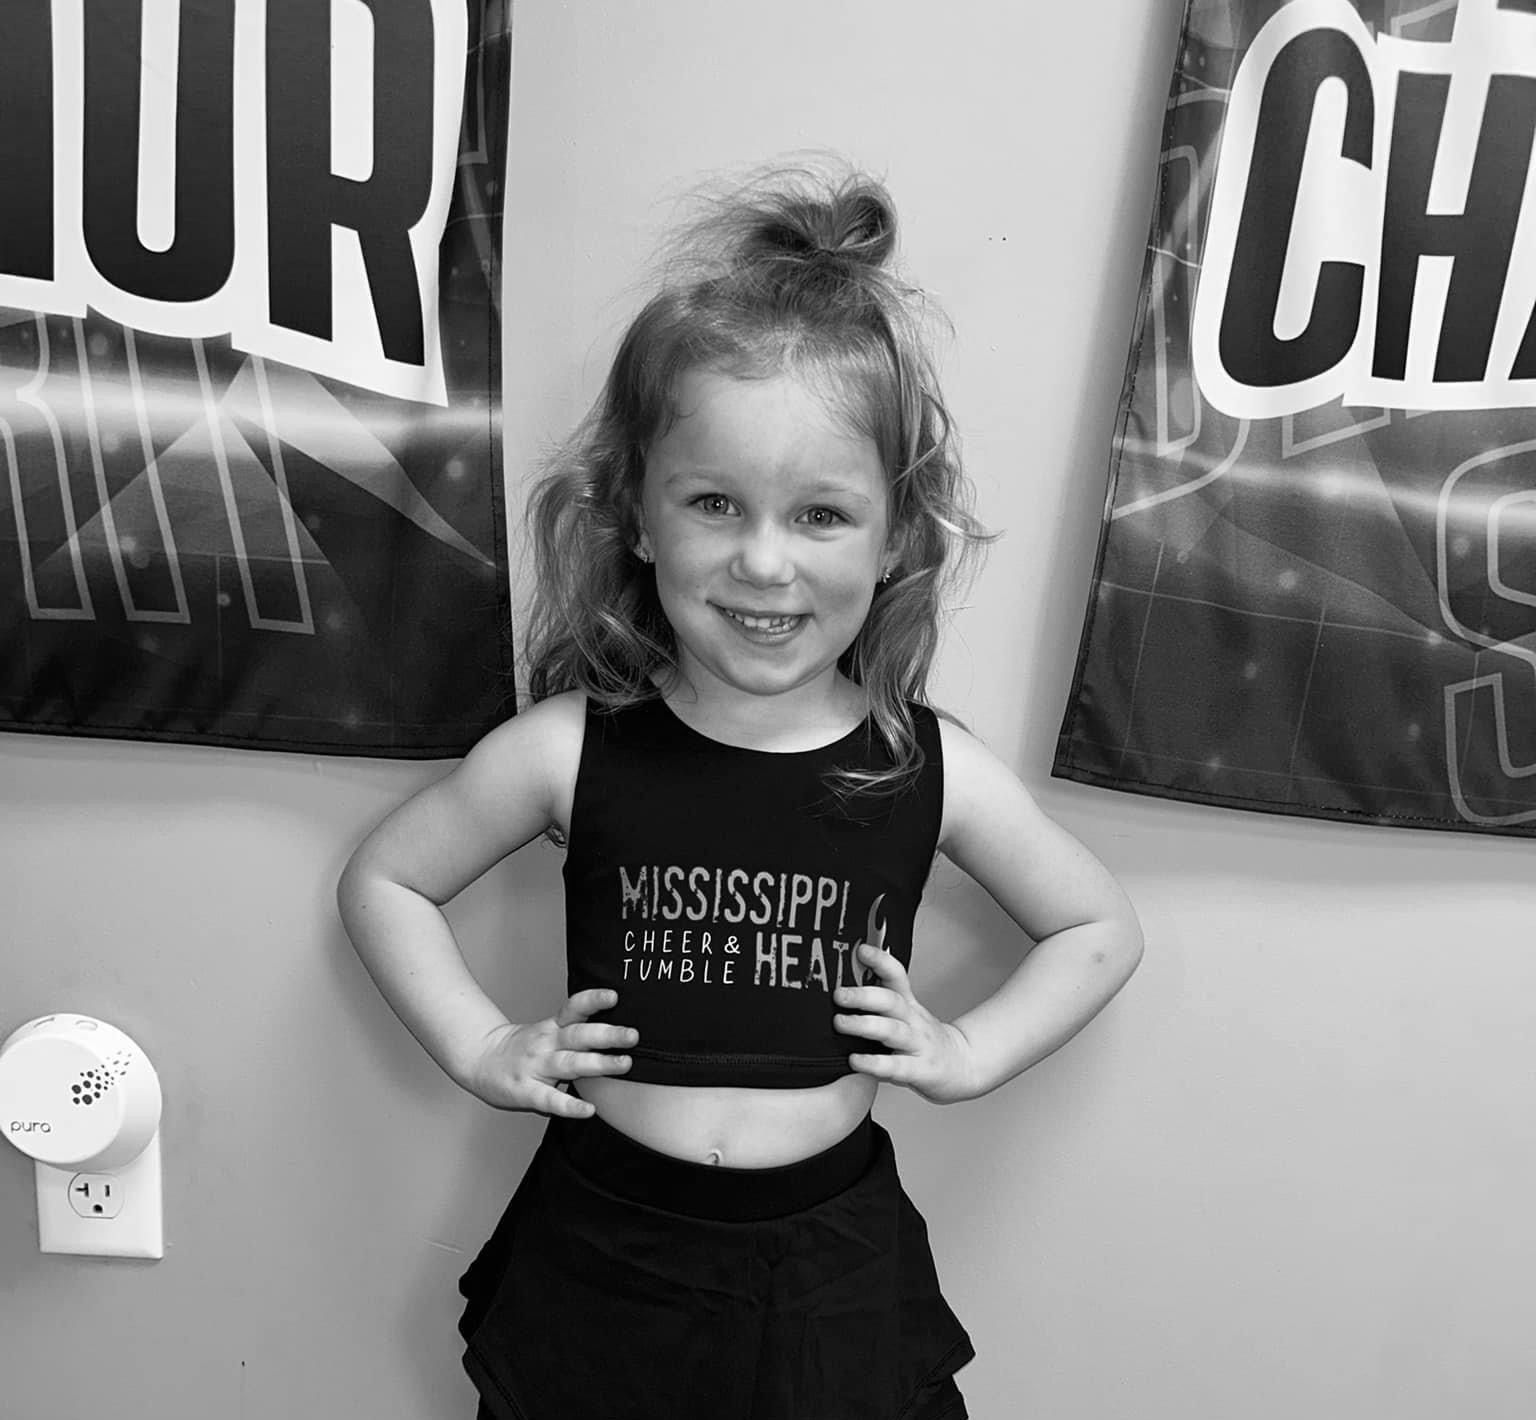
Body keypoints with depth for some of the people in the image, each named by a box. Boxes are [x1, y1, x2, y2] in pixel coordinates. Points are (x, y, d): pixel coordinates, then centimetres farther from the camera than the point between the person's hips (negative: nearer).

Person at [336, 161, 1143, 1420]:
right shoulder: (572, 749, -14)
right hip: (599, 1256, 1)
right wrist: (480, 1048, -5)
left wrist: (971, 1053, -6)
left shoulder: (933, 769, -12)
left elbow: (1103, 927, 4)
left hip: (829, 1268, 0)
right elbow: (383, 880, 2)